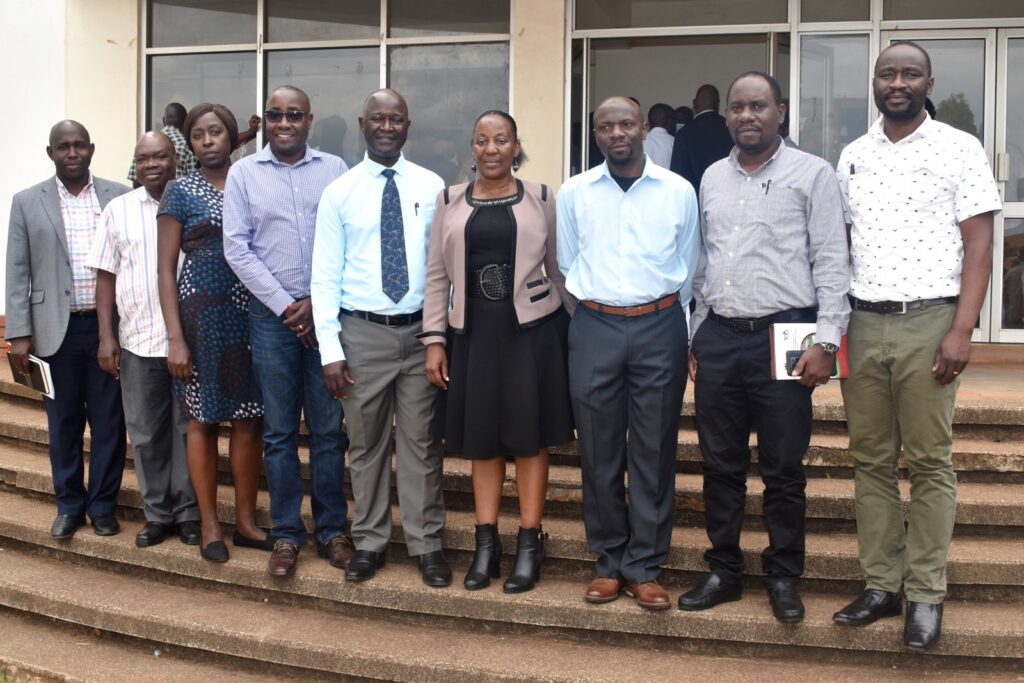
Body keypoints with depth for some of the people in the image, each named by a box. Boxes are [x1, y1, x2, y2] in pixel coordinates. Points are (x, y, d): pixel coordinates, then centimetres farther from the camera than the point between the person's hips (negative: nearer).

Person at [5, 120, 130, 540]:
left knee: (109, 421, 6)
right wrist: (19, 334, -4)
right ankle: (69, 505, 22)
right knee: (63, 422, 9)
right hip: (57, 329, 0)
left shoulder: (119, 197, 3)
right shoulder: (28, 202, 3)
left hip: (109, 325, 0)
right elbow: (18, 273, 2)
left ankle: (102, 504, 19)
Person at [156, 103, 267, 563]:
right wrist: (176, 337, -11)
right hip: (201, 312, -3)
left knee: (248, 419, 5)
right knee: (204, 419, 5)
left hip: (250, 312, 3)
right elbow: (166, 269, -3)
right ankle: (209, 525, 15)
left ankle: (246, 521, 17)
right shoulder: (180, 192, 0)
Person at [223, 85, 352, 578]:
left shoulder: (334, 169, 5)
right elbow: (237, 247, -1)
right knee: (279, 431, 5)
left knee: (329, 428, 5)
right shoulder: (244, 173, 5)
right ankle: (286, 533, 15)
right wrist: (286, 306, -7)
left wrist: (319, 304, -8)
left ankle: (331, 530, 16)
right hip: (271, 315, 0)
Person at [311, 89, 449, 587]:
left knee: (422, 443, 6)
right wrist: (330, 350, -6)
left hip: (422, 329, 0)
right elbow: (325, 275, 0)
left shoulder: (433, 187, 3)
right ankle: (370, 542, 23)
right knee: (366, 444, 9)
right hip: (363, 333, 0)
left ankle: (426, 544, 18)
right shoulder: (339, 193, 1)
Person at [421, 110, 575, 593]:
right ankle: (486, 544, 19)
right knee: (482, 439, 9)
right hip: (474, 332, 2)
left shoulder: (540, 199, 1)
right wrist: (433, 340, 0)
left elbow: (560, 268, 6)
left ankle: (529, 544, 14)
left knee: (529, 438, 5)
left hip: (531, 331, -2)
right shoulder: (450, 201, 5)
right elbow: (437, 275, 5)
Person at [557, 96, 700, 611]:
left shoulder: (678, 191, 3)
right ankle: (609, 562, 19)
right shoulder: (574, 193, 4)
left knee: (654, 452, 3)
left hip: (660, 327, 0)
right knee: (599, 453, 6)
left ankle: (644, 567, 14)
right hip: (594, 329, 1)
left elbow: (688, 269, 11)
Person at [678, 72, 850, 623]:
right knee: (720, 464, 10)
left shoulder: (811, 174, 0)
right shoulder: (712, 178, 14)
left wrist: (826, 340, -11)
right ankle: (724, 572, 23)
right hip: (718, 337, 5)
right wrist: (694, 338, 14)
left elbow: (831, 262, -5)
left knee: (784, 469, 3)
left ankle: (783, 578, 17)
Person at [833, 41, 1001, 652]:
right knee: (872, 462, 7)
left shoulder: (959, 149, -1)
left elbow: (979, 246, -5)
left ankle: (926, 595, 9)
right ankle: (881, 585, 16)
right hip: (863, 324, 4)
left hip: (928, 323, -4)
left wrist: (961, 331, -14)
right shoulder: (854, 156, 12)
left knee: (930, 463, 0)